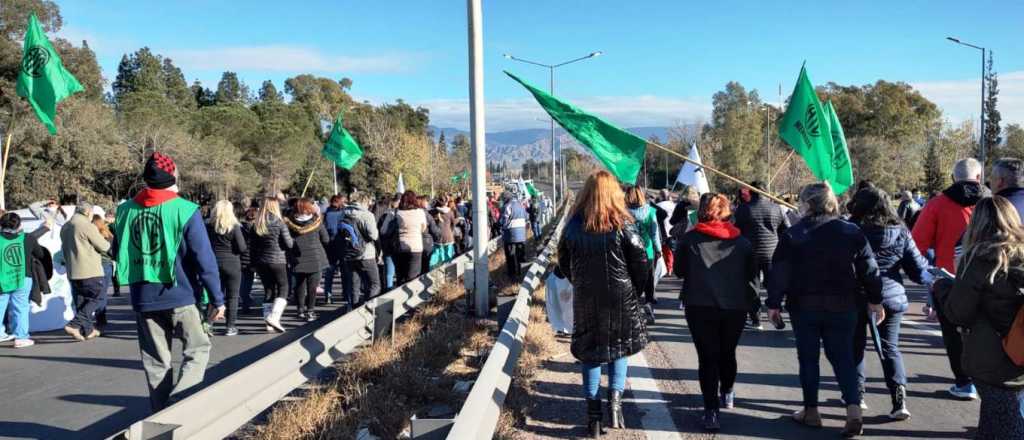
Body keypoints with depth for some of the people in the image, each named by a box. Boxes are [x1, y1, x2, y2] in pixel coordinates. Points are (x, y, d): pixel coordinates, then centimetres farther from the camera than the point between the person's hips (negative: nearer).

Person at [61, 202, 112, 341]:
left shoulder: (65, 227, 15)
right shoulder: (87, 225, -13)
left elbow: (64, 250, 24)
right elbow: (103, 246, -11)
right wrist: (108, 243, 11)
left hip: (73, 272, 8)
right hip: (90, 271, -8)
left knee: (81, 301, 13)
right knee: (98, 298, 0)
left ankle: (88, 330, 16)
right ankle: (75, 325, -12)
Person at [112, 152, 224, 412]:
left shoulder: (125, 211, 5)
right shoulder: (185, 211, -11)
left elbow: (117, 254, 17)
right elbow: (205, 260, -12)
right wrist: (217, 299, -6)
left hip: (142, 299, 5)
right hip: (179, 296, -5)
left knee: (155, 361, 13)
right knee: (197, 349, 7)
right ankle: (179, 403, -11)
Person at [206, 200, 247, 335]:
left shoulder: (209, 227, 0)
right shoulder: (234, 227, -11)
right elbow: (242, 248, -14)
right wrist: (248, 247, 5)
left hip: (214, 263, 4)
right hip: (232, 263, -4)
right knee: (232, 296, 4)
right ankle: (230, 326, 5)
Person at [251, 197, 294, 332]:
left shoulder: (256, 225, 5)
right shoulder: (279, 222, -8)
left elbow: (253, 245, 8)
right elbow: (288, 244, -9)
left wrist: (253, 263, 15)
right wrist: (293, 240, 12)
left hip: (260, 262, 5)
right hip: (277, 261, -5)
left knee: (268, 290, 11)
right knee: (283, 288, 4)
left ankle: (269, 323, 11)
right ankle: (274, 316, -14)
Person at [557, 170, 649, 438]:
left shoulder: (573, 225, -3)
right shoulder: (622, 224, -11)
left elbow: (564, 262, 6)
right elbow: (641, 262, -8)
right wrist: (635, 291, 7)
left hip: (585, 298, 2)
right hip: (621, 297, -2)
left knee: (589, 350, 11)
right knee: (620, 345, 17)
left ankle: (593, 414, 12)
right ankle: (615, 396, -1)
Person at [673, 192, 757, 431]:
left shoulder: (689, 239, 0)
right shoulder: (742, 241, 7)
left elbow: (678, 270, 9)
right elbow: (752, 273, 12)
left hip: (700, 306, -3)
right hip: (736, 306, 3)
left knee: (707, 357, 1)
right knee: (728, 353, 21)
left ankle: (711, 411, -7)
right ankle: (726, 395, 40)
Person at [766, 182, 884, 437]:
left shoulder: (793, 235, -6)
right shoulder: (852, 233, 1)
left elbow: (779, 273, -7)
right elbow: (869, 270, 4)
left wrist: (774, 303, -1)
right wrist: (875, 300, 14)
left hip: (804, 306, -2)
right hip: (842, 307, 2)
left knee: (808, 358, 10)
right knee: (842, 357, 10)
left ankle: (811, 411, 17)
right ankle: (854, 409, -4)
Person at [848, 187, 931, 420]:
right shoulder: (900, 231, -3)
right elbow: (917, 266, 1)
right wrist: (932, 278, 20)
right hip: (891, 296, 2)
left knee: (855, 346, 13)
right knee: (890, 347, 10)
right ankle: (899, 398, -2)